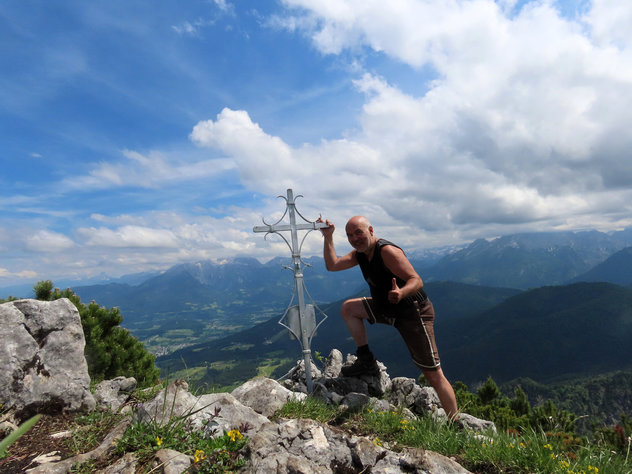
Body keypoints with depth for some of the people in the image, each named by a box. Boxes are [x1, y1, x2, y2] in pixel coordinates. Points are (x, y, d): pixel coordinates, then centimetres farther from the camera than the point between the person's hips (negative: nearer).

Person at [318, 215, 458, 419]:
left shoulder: (387, 251, -23)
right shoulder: (360, 253, 3)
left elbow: (416, 281, -29)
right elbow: (332, 265, 3)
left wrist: (401, 293, -50)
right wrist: (328, 237, -5)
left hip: (414, 313, -8)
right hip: (389, 309, 8)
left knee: (434, 376, -5)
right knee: (348, 308, 5)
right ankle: (366, 361, 8)